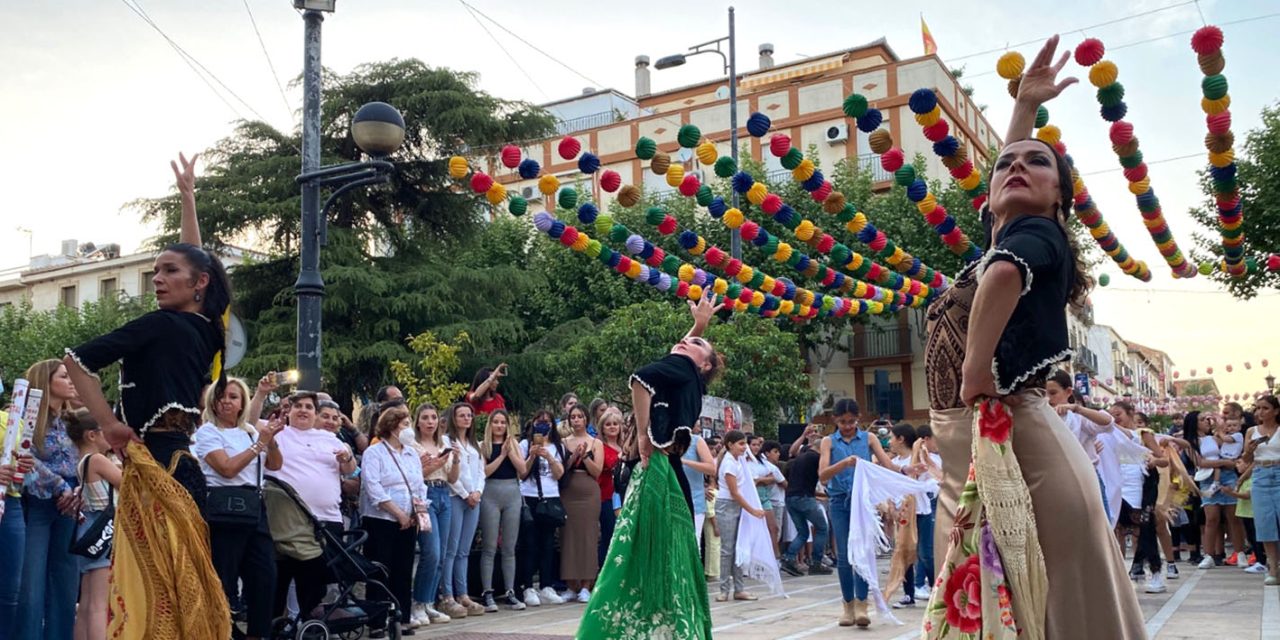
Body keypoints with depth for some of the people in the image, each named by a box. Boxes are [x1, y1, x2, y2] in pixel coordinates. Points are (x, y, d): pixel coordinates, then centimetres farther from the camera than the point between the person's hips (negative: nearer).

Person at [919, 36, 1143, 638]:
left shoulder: (1037, 232, -6)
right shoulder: (1008, 237, 16)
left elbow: (1002, 278, -30)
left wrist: (976, 379, -23)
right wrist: (1024, 105, 35)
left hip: (1010, 441, -9)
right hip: (971, 452, 9)